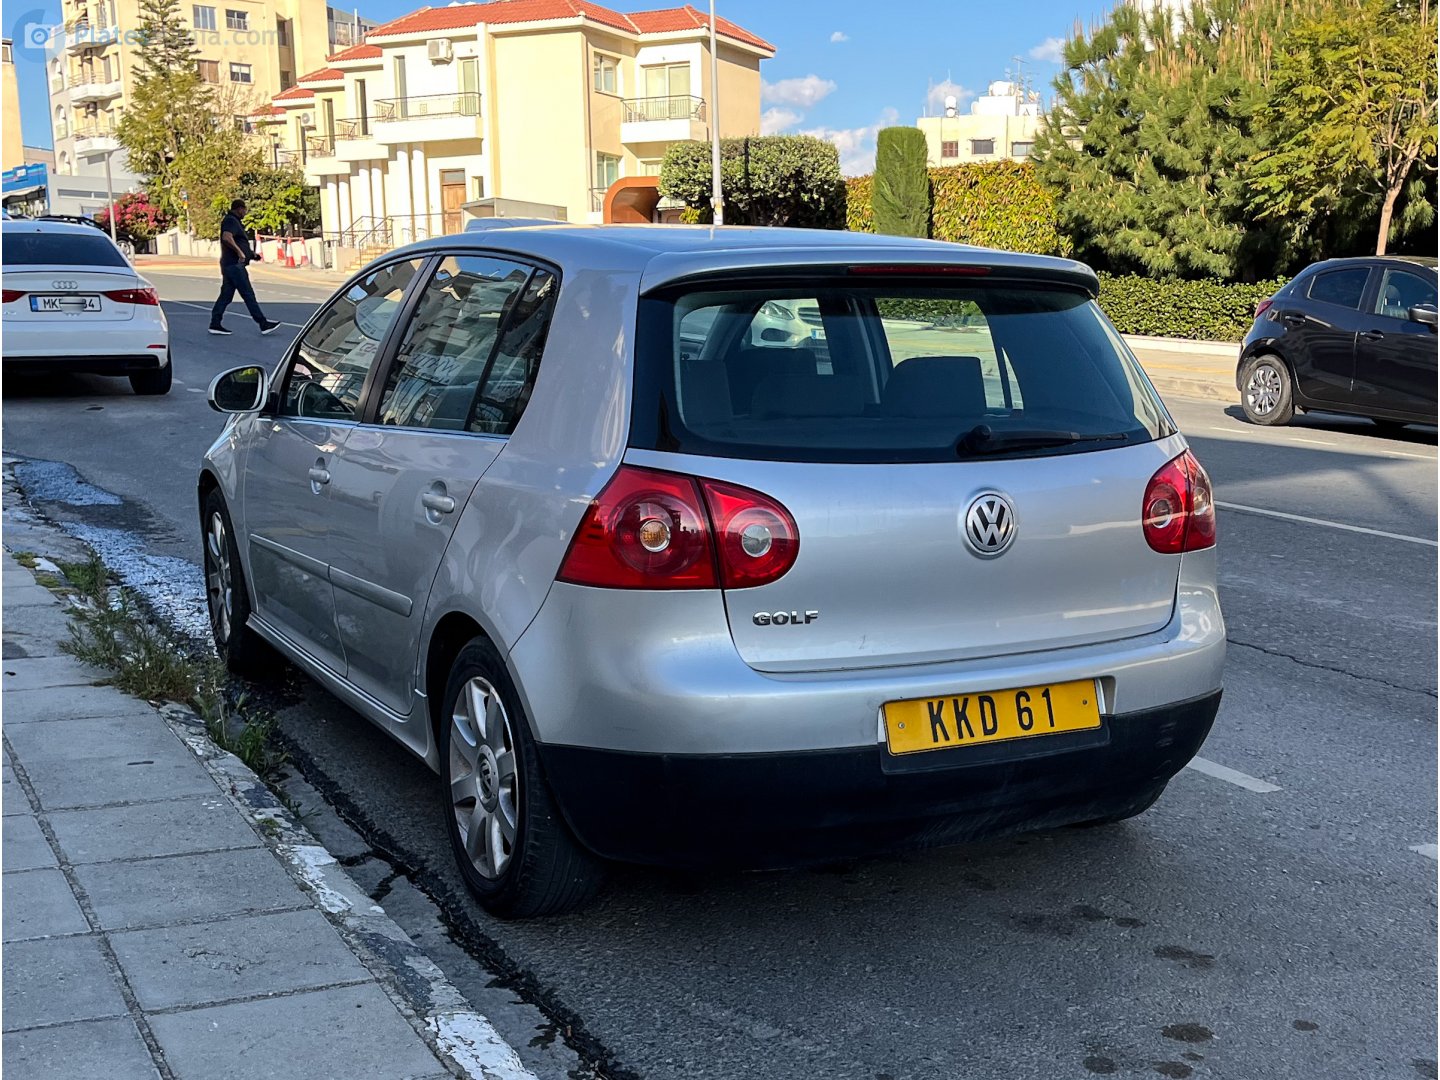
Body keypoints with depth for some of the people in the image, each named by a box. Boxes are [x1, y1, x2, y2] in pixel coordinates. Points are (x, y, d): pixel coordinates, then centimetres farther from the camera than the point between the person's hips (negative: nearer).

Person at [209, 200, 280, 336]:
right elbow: (227, 238, -29)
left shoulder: (234, 222, 22)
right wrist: (239, 252, -28)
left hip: (229, 265, 11)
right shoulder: (231, 221, -11)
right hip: (235, 265, -11)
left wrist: (251, 254, 26)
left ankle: (215, 324, 9)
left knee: (226, 295, 10)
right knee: (248, 294, -8)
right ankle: (264, 325, -7)